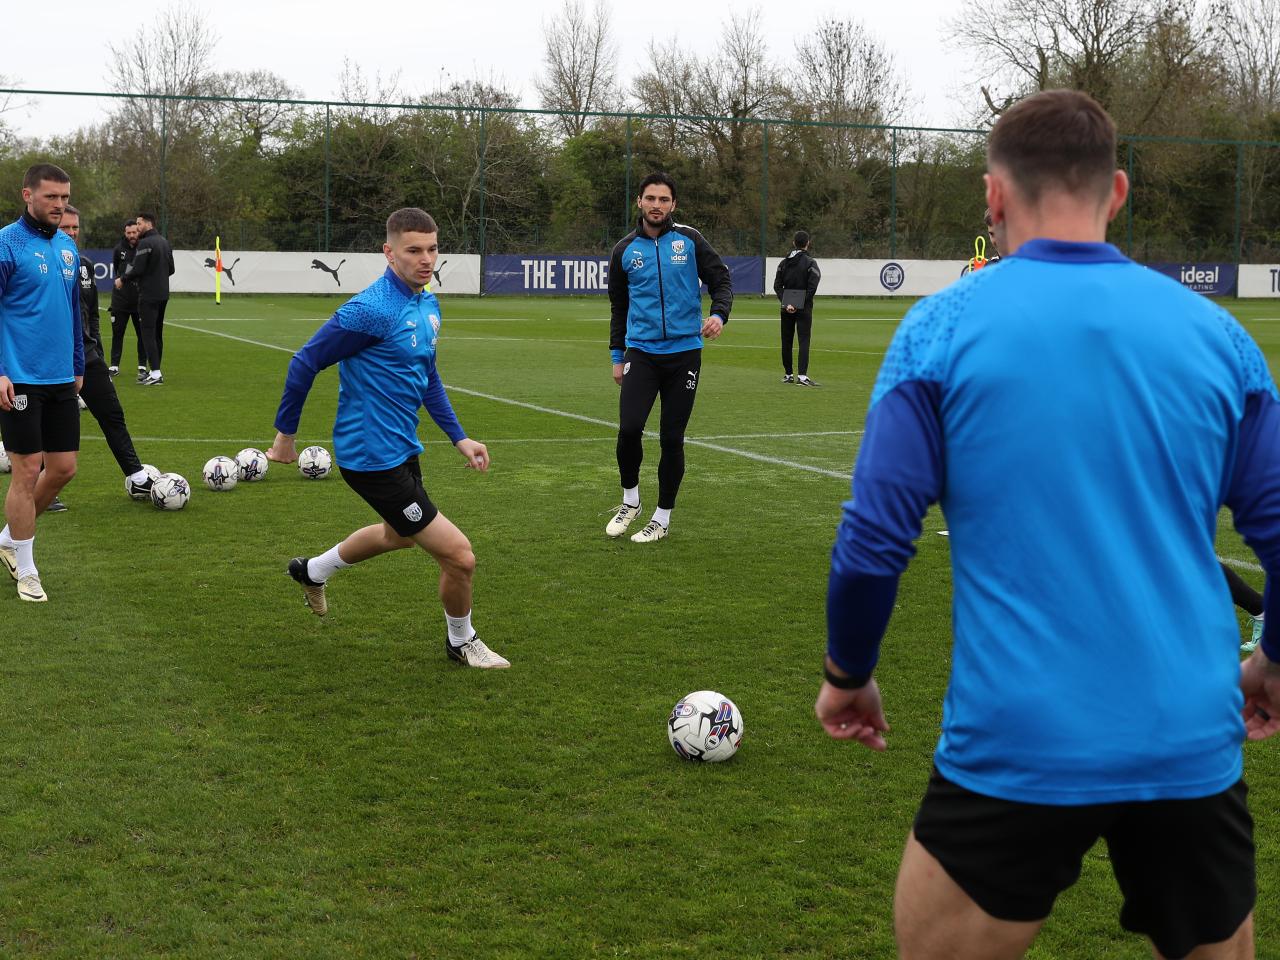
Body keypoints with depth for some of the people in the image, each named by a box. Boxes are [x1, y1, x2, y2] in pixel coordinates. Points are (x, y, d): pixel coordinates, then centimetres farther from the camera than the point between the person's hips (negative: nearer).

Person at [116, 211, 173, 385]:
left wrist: (122, 280, -3)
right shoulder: (164, 242, 13)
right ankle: (156, 371, 16)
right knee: (157, 333, 13)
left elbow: (138, 269, -18)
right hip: (163, 294, 8)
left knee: (148, 333, -6)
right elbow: (171, 269, 16)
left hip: (149, 296, -8)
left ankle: (155, 373, -11)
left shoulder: (145, 243, -14)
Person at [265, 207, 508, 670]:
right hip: (373, 457, -10)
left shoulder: (428, 305, 4)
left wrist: (458, 437, 12)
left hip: (402, 448, 10)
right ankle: (461, 641, 21)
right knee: (459, 557, -7)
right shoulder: (371, 310, -24)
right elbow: (305, 362, -17)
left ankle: (313, 571, 56)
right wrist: (285, 433, -9)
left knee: (399, 534, 35)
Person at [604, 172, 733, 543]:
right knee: (629, 428, -15)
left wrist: (719, 314, -16)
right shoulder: (625, 250, 6)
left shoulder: (689, 240, 0)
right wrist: (617, 356, 15)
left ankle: (663, 518, 16)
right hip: (641, 352, 1)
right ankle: (630, 501, 10)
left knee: (672, 439, 2)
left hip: (684, 352, -1)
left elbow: (721, 279, 4)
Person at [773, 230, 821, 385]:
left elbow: (777, 285, 2)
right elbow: (812, 287, -16)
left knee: (786, 342, 11)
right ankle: (802, 376, -16)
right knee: (804, 341, -6)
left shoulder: (784, 262, 9)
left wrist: (786, 303, -6)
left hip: (786, 309, 4)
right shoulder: (810, 263, -6)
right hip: (803, 309, -4)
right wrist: (802, 303, -9)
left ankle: (787, 375, 16)